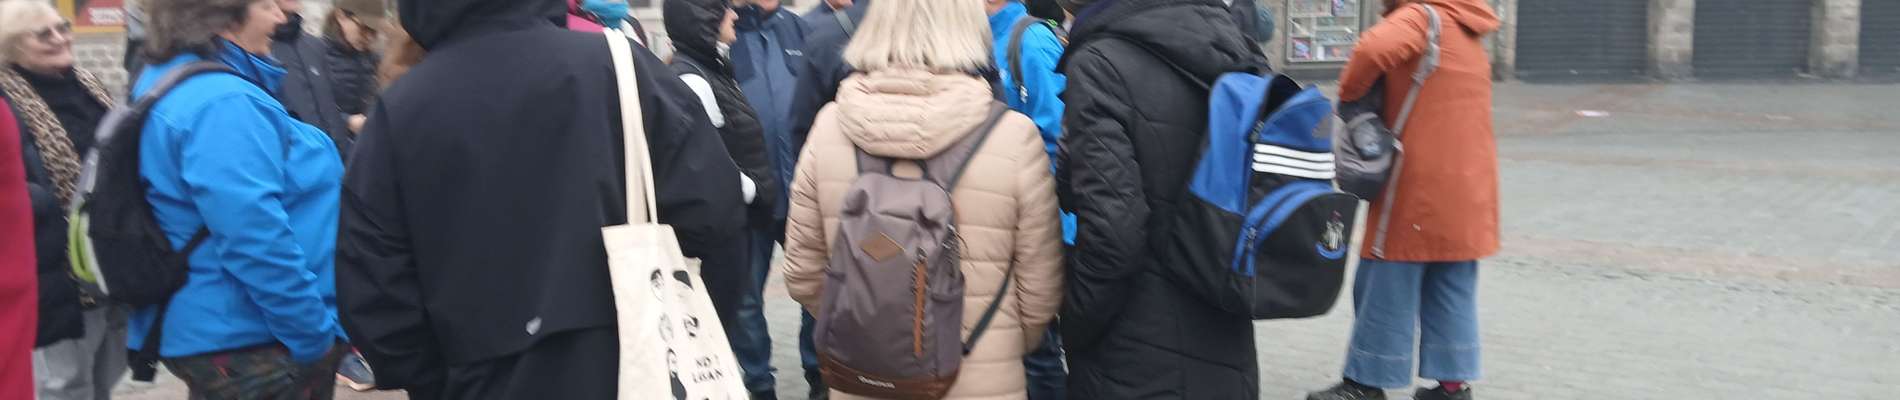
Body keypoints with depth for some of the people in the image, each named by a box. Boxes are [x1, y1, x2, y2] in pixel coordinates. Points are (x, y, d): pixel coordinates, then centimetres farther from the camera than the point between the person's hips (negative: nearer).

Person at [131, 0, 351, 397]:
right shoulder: (222, 104, -22)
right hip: (251, 343, -10)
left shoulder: (164, 84, 12)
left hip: (211, 334, 10)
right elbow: (257, 243, -28)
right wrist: (316, 335, -20)